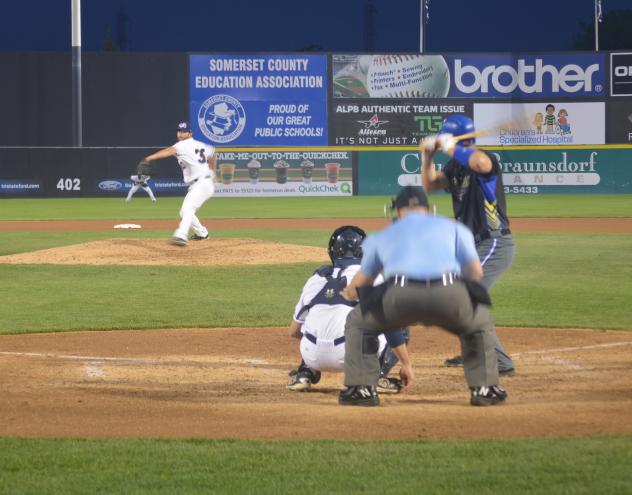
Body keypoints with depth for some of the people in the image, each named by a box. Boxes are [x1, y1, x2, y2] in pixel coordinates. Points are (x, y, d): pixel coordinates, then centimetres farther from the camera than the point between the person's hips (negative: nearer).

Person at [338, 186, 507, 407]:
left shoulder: (383, 236, 34)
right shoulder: (454, 227, 32)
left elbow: (357, 286, 39)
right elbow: (476, 271, 18)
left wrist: (348, 292, 63)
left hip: (400, 296, 0)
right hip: (449, 296, 0)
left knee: (358, 321, 29)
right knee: (480, 321, 33)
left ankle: (361, 388, 18)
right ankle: (484, 388, 24)